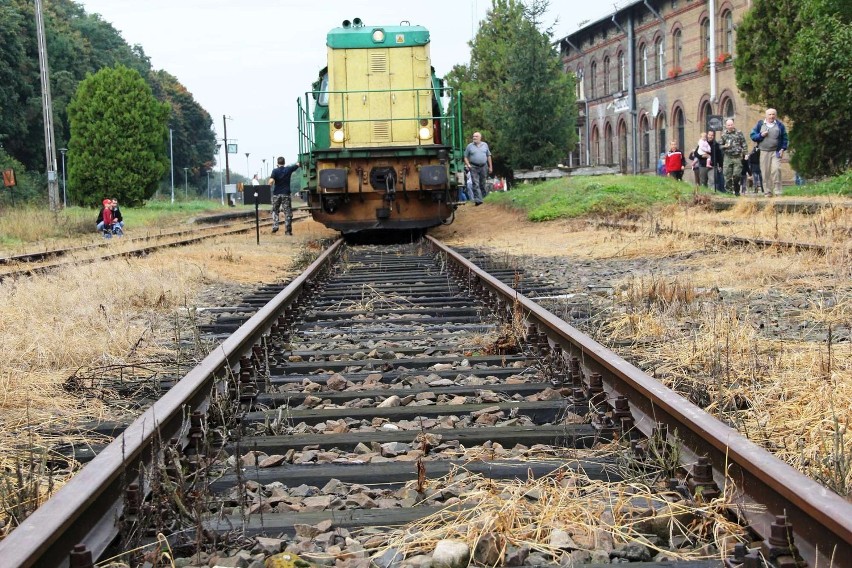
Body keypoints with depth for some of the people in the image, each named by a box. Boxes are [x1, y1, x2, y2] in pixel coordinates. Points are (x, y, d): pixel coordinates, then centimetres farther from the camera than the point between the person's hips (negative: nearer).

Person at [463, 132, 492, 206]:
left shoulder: (485, 145, 10)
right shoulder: (470, 146, 4)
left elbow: (489, 156, 14)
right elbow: (466, 157, 7)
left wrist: (490, 167, 10)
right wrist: (468, 165, -9)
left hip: (483, 166, 2)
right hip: (474, 167, -2)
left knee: (483, 184, 9)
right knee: (476, 184, -11)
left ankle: (484, 197, 22)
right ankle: (478, 200, -17)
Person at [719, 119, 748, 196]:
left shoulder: (739, 133, 4)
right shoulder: (723, 134, 9)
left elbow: (744, 144, 5)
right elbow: (720, 145, 15)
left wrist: (744, 153, -5)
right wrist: (724, 146, -6)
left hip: (737, 157, -2)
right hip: (728, 157, 2)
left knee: (736, 175, -4)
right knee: (727, 175, -2)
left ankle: (736, 191, 10)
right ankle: (729, 190, 5)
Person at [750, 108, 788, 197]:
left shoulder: (779, 125, 9)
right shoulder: (760, 124, 9)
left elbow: (784, 138, 11)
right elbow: (753, 135, 8)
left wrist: (783, 149, -1)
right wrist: (761, 135, -10)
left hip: (776, 152, -1)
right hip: (764, 152, 1)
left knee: (776, 170, -16)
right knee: (765, 173, -1)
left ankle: (777, 191, -11)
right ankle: (768, 191, 7)